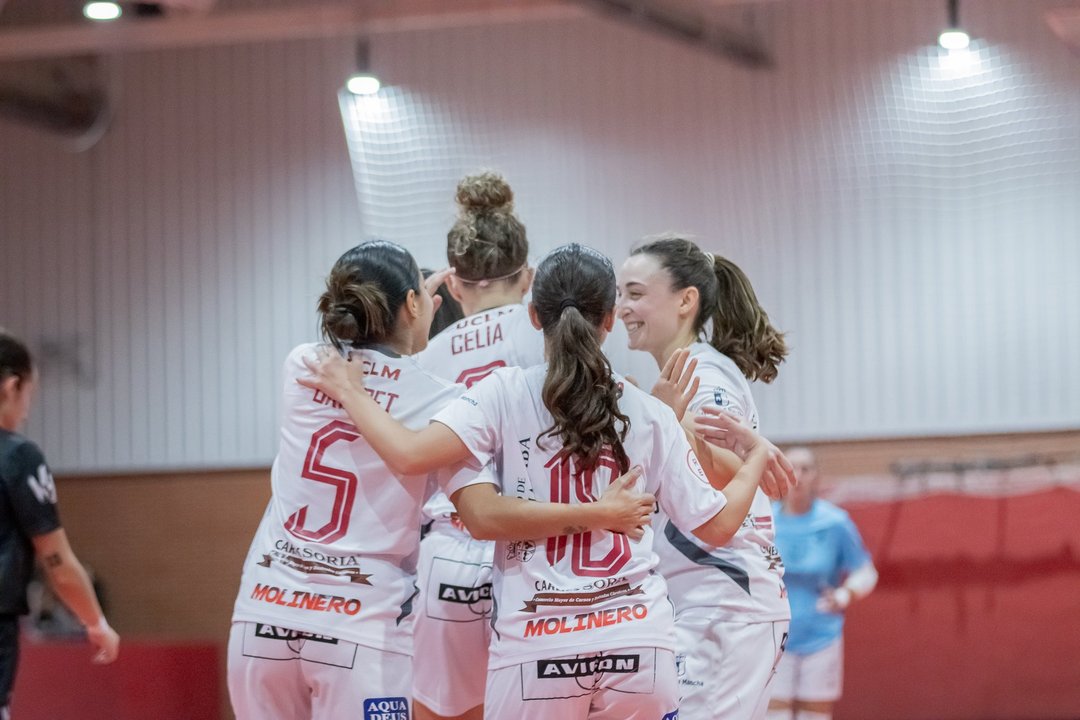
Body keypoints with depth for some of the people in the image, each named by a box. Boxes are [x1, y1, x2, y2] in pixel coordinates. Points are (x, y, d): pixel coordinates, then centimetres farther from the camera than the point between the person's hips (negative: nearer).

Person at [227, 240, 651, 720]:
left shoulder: (302, 367, 4)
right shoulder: (437, 403, -7)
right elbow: (488, 515, -16)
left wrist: (418, 298, 39)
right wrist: (600, 514, -10)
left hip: (265, 615, 4)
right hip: (360, 626, -4)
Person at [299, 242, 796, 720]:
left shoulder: (507, 393, -3)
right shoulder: (651, 415, 4)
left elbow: (410, 455, -15)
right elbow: (716, 525, 9)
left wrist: (350, 392, 2)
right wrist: (757, 456, 27)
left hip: (535, 649, -2)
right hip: (638, 646, 2)